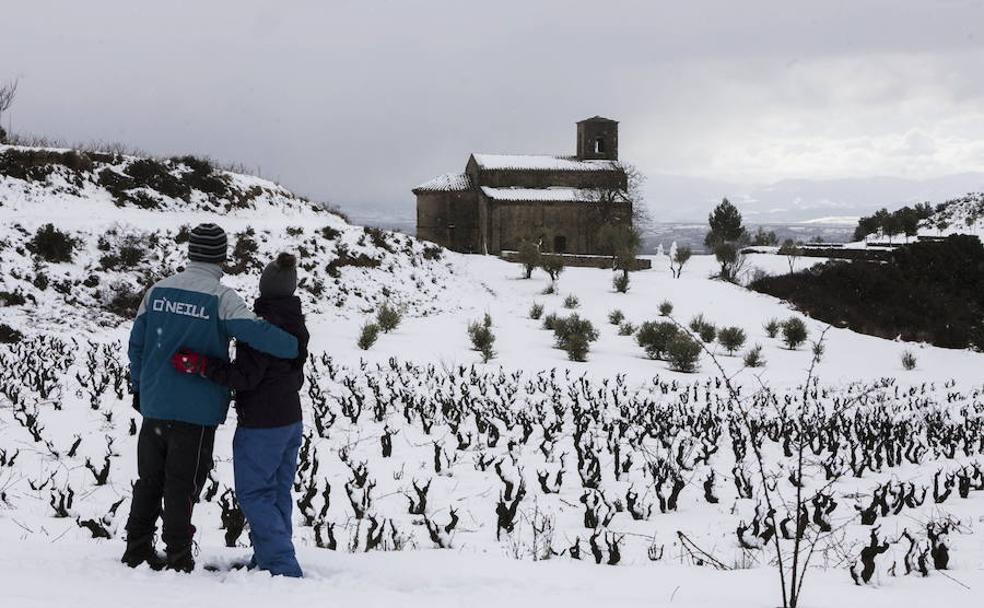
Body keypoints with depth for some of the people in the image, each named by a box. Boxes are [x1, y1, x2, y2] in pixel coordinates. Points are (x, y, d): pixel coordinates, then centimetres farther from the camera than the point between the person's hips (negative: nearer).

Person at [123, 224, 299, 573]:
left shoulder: (158, 291, 4)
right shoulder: (221, 298, -13)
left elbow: (137, 343, 10)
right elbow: (255, 332, -25)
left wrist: (138, 387, 22)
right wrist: (295, 347, -10)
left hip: (154, 404, 5)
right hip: (196, 412, -5)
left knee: (149, 480, 17)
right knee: (182, 485, 3)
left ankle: (137, 550, 25)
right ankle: (178, 557, 8)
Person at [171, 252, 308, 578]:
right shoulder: (296, 324, 10)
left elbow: (244, 376, -22)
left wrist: (200, 364, -23)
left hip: (261, 424, -9)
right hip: (291, 420, 9)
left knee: (253, 493, -4)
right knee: (278, 493, 12)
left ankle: (283, 565, -9)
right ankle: (268, 561, 16)